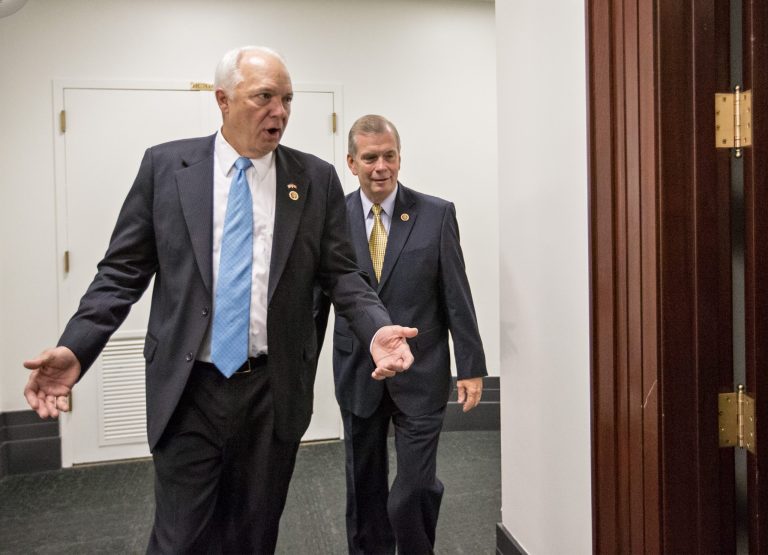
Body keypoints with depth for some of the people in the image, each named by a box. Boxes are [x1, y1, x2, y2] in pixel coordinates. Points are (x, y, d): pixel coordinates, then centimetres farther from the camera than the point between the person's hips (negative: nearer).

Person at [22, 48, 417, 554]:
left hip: (276, 389, 1)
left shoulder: (317, 179, 1)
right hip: (188, 388, 0)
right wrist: (74, 348, -11)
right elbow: (123, 271, 1)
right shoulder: (165, 166, 0)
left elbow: (341, 272, 3)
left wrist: (377, 328, -16)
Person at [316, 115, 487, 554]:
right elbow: (317, 300, 4)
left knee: (416, 485, -1)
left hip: (420, 375, -2)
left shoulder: (436, 214, -5)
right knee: (364, 487, 15)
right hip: (358, 375, 2)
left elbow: (457, 297, -3)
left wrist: (471, 367, -4)